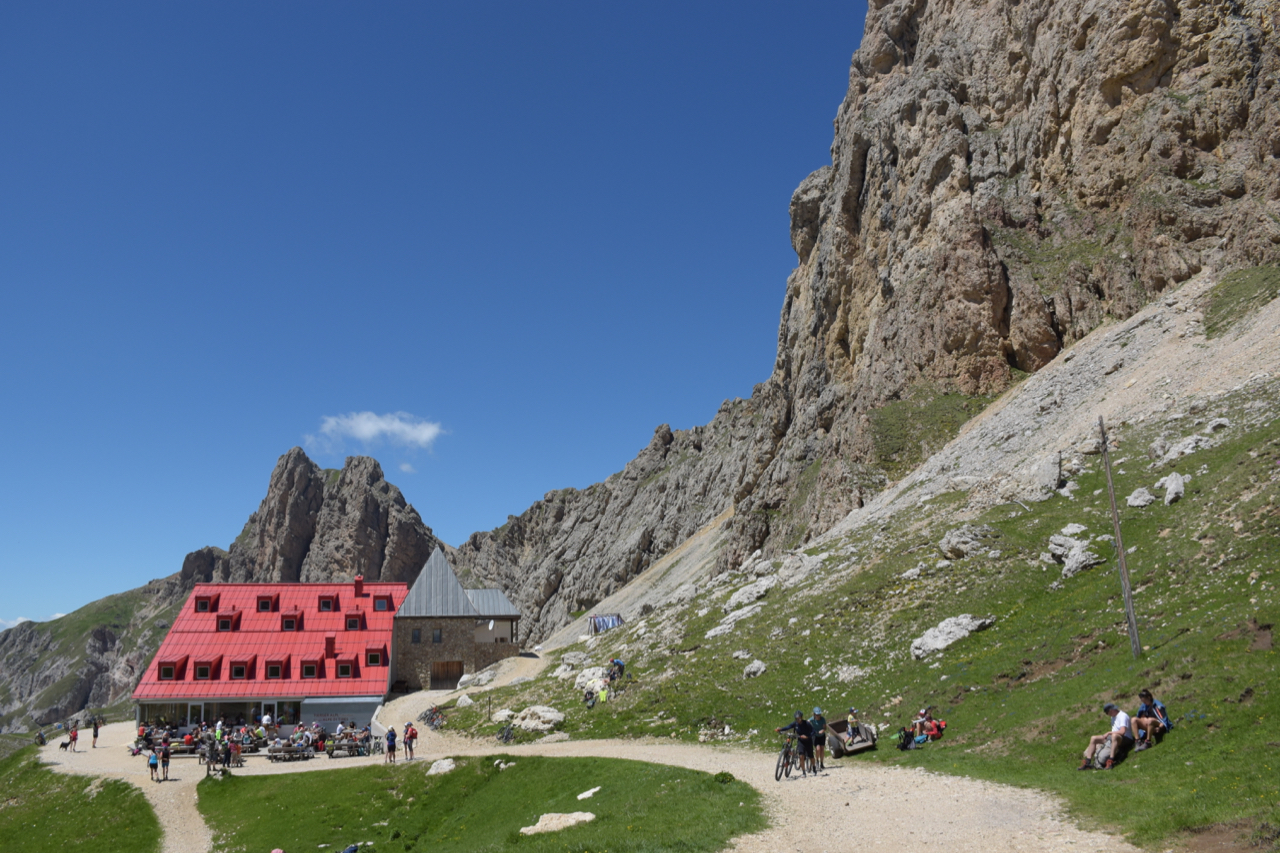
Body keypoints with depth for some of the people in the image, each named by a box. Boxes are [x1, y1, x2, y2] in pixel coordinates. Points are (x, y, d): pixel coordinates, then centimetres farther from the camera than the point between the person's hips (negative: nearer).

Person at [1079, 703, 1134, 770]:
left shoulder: (1123, 716, -13)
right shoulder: (1113, 717, 17)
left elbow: (1122, 732, -25)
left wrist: (1109, 733, -17)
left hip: (1125, 739, -10)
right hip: (1113, 738, 10)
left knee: (1114, 736, -42)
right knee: (1093, 738, 1)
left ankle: (1111, 761, -48)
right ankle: (1087, 762, -9)